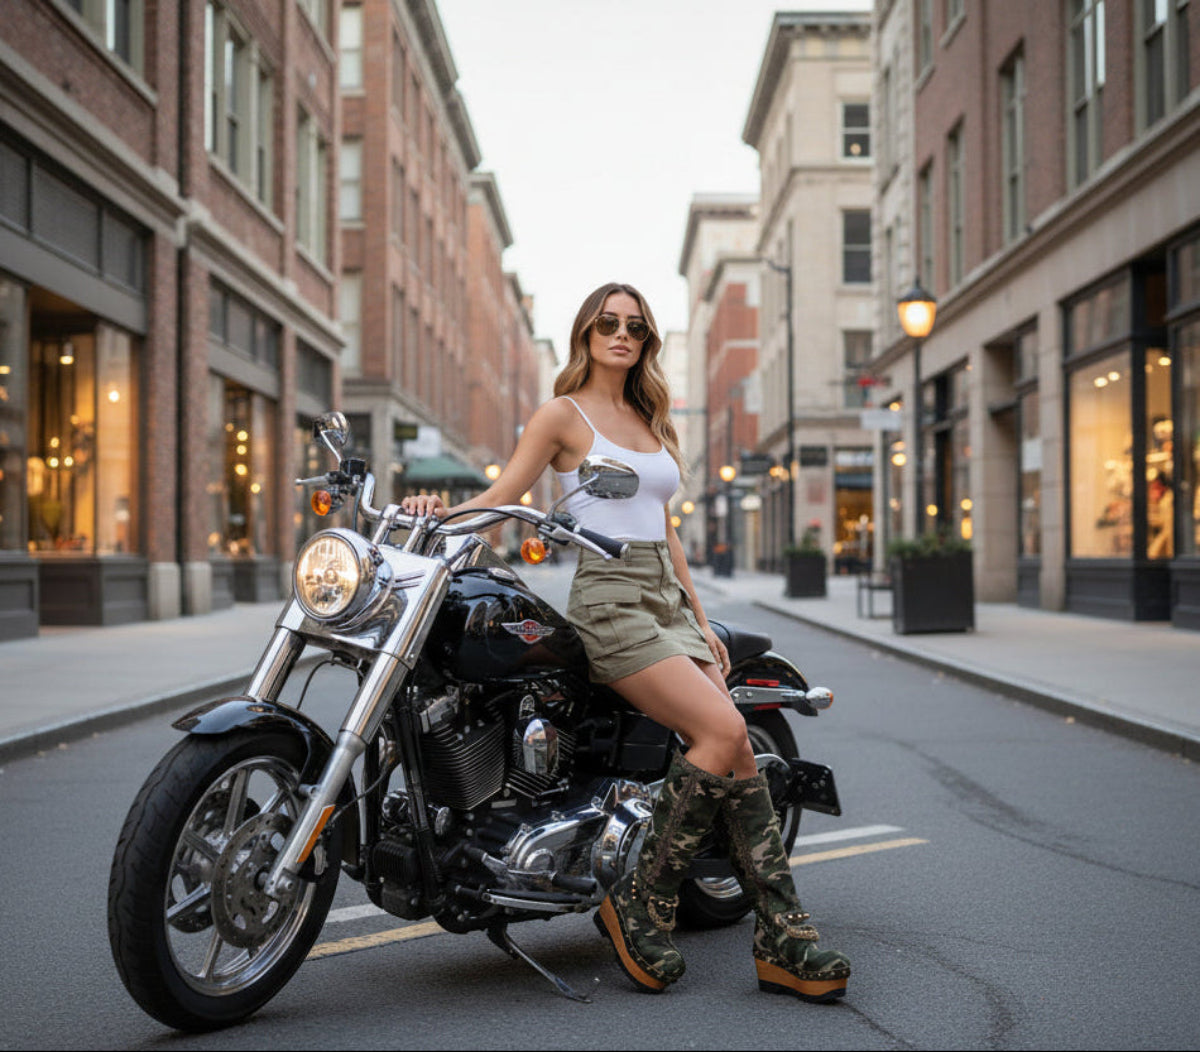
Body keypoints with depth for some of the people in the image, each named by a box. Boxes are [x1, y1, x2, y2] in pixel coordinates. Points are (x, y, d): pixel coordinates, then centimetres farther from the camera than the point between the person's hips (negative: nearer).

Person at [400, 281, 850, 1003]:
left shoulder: (652, 423, 23)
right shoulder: (564, 414, 4)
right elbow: (501, 495, -2)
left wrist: (700, 619, 15)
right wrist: (441, 512, -23)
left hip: (669, 598, 7)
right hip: (609, 598, -7)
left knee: (740, 754, -9)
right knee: (723, 733, -24)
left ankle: (784, 941, -8)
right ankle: (640, 907, -12)